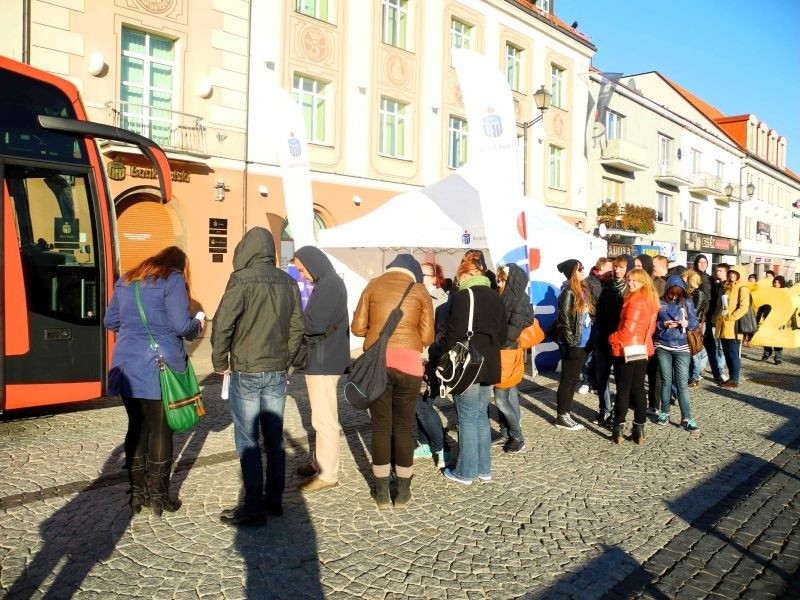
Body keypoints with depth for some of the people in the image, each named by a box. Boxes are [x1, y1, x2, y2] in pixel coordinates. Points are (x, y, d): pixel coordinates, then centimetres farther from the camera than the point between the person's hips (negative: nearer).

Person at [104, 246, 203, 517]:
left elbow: (110, 321, 19)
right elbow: (181, 325, -12)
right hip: (160, 366, -6)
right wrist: (197, 325, 8)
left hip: (127, 366, 6)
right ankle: (158, 495, 12)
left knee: (137, 427, 14)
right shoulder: (173, 280, -4)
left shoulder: (125, 280, 16)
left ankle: (137, 492, 20)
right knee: (160, 429, 4)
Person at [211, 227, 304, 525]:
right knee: (274, 438, 13)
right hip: (277, 372, 6)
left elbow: (222, 324, -16)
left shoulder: (242, 280, -12)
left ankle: (254, 506, 6)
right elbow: (297, 327, 9)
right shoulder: (288, 282, 5)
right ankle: (274, 500, 22)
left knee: (247, 440, 2)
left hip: (246, 372, -5)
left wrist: (220, 362, -4)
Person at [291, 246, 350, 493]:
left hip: (324, 361, -11)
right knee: (320, 417, 19)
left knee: (325, 419, -2)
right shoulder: (327, 283, 15)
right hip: (322, 359, 11)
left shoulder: (329, 284, -18)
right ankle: (319, 462, 32)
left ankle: (328, 474, 6)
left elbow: (314, 324, -24)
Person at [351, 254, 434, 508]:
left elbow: (357, 328, 5)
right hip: (408, 361, 0)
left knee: (380, 426, 8)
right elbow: (427, 337, 1)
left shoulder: (373, 285, 7)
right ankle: (403, 492, 18)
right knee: (404, 426, 10)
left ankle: (382, 492, 16)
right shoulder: (420, 290, 5)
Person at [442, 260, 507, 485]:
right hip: (488, 365, 7)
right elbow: (502, 334, 17)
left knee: (467, 418, -1)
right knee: (481, 416, 14)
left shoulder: (464, 296, -11)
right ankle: (483, 468, 20)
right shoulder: (495, 297, 13)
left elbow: (454, 332, -16)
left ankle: (465, 472, 6)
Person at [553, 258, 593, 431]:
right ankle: (561, 416, 8)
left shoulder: (583, 290, 10)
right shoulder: (568, 293, -15)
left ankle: (566, 412, 22)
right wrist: (572, 343, -18)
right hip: (572, 344, -8)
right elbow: (564, 321, -17)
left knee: (574, 379, 13)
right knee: (568, 379, 0)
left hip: (582, 343, 8)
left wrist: (588, 340, 12)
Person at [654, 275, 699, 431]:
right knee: (666, 381, 9)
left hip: (682, 348, 0)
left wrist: (687, 323, -17)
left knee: (682, 383, -4)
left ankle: (686, 418, -1)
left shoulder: (687, 302, 2)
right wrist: (664, 324, -17)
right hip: (662, 347, 0)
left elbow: (695, 322, 4)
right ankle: (664, 413, 22)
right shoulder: (659, 303, -1)